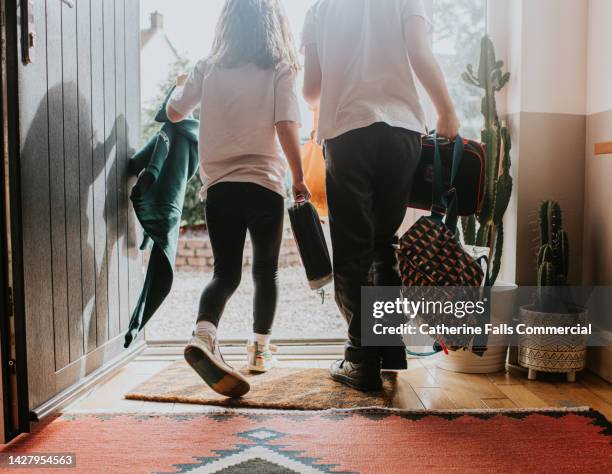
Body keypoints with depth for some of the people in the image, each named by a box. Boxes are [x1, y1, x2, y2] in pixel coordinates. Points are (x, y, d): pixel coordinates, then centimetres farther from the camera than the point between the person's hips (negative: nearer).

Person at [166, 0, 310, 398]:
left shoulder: (207, 70, 6)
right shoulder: (279, 71, -2)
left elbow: (175, 112, 16)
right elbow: (286, 127, -12)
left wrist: (182, 84, 36)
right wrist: (299, 178, -3)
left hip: (219, 187, 2)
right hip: (265, 185, -2)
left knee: (226, 273, 6)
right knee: (266, 271, 15)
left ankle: (203, 336, -20)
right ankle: (261, 349, 24)